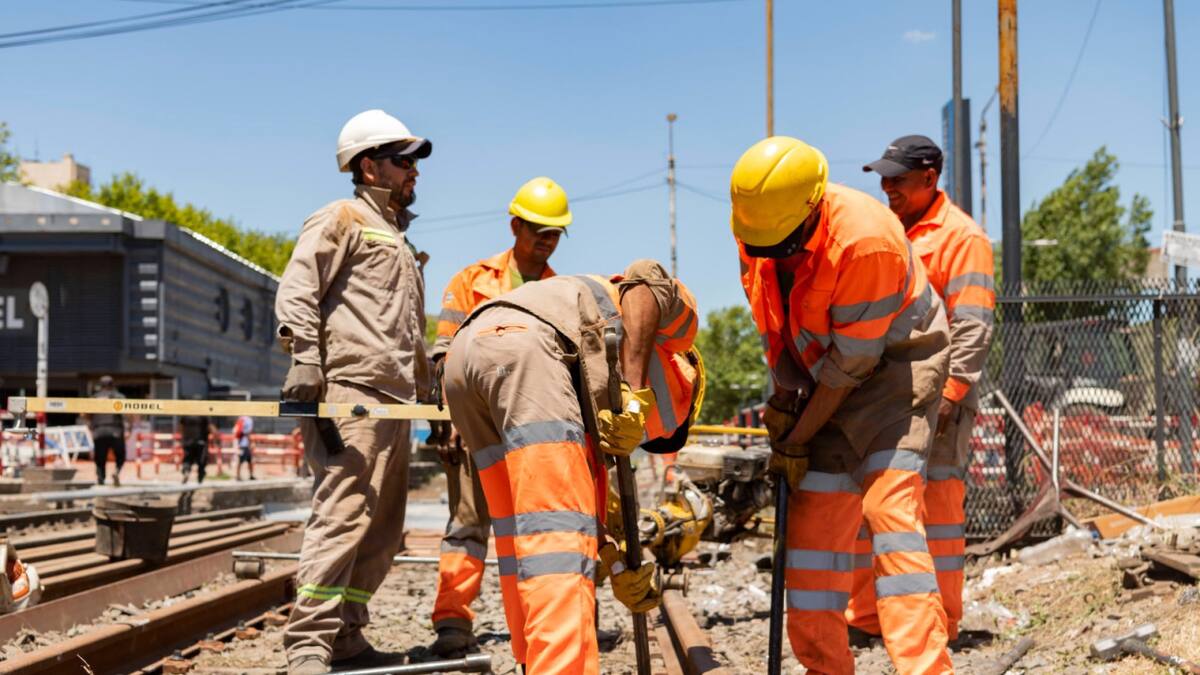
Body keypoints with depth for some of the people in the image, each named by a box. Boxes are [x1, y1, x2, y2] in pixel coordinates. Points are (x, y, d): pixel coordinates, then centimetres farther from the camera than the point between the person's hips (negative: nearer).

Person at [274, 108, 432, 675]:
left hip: (393, 400, 9)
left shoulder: (399, 240, 30)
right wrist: (304, 359, -21)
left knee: (382, 528, 7)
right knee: (342, 513, -17)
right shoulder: (341, 219, 3)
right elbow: (296, 291, -9)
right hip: (349, 389, -9)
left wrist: (429, 394, 26)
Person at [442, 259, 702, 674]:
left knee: (517, 529, 16)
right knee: (559, 530, -11)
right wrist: (635, 390, -7)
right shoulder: (676, 313, 27)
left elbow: (585, 481, 36)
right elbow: (644, 282, 1)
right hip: (523, 343, -8)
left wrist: (615, 562, 37)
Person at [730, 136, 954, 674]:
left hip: (895, 363, -7)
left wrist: (796, 441, -16)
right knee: (812, 521, 5)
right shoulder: (754, 231, -8)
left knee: (889, 503, -22)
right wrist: (784, 395, -7)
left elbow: (850, 363, -24)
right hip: (829, 378, 7)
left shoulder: (865, 240, -30)